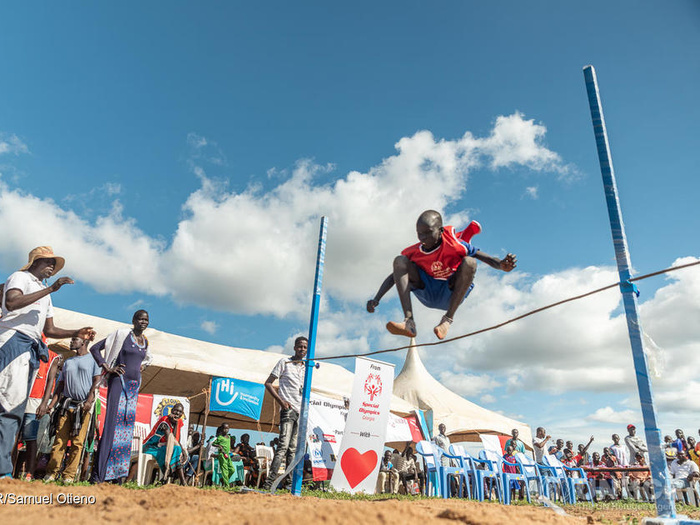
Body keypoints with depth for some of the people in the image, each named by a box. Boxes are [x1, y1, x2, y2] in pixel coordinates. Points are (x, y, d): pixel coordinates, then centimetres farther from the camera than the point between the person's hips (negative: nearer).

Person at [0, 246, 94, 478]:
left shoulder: (45, 293, 29)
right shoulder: (20, 277, 5)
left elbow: (49, 330, 29)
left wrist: (78, 333, 15)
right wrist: (50, 289, -18)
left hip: (31, 350, 9)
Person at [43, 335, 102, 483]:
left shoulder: (92, 359, 5)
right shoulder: (68, 362, 20)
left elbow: (96, 381, -3)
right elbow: (61, 385, 18)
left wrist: (89, 400, -14)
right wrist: (52, 404, 7)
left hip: (83, 406, -4)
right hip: (66, 405, 4)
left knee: (78, 442, -4)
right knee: (60, 440, 0)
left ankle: (69, 475, -1)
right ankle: (51, 473, 5)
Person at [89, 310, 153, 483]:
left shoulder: (145, 341, 13)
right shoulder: (122, 334, -4)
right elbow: (95, 348, -4)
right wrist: (108, 368, -10)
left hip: (134, 385, 6)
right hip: (119, 382, -6)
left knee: (127, 427, 5)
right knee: (112, 424, -12)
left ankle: (118, 474, 12)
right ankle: (98, 474, -7)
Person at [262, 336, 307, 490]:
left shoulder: (307, 367, 18)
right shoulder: (284, 362, 3)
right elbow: (268, 383, 0)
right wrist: (281, 401, -10)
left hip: (301, 411, 6)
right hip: (288, 409, -5)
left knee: (293, 448, 8)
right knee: (284, 445, -17)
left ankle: (290, 482, 12)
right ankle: (269, 482, -17)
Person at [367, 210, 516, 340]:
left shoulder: (453, 245, -19)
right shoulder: (415, 252, -10)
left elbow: (483, 256, -20)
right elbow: (395, 276, -4)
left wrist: (502, 265, -42)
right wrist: (376, 300, -15)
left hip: (452, 294, -3)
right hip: (427, 294, 3)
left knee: (469, 262, -31)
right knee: (399, 261, -19)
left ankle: (448, 319, -26)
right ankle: (409, 322, -32)